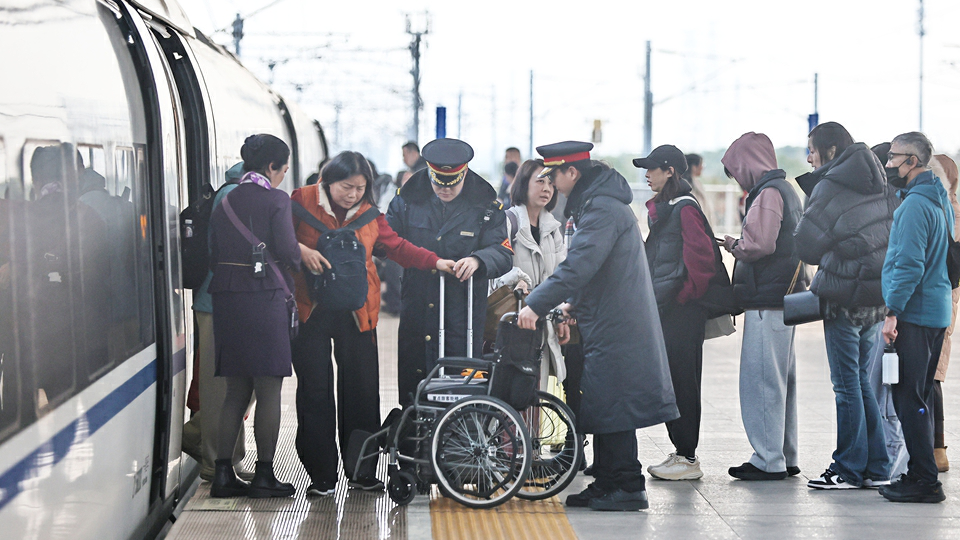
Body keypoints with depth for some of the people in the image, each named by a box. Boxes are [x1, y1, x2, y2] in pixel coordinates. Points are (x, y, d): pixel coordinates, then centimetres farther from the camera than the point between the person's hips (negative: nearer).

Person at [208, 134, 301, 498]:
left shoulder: (224, 203, 11)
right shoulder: (276, 200, -6)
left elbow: (213, 257, 10)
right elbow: (288, 253, -10)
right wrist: (297, 256, 11)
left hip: (225, 298, 6)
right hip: (264, 296, -6)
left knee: (236, 390, 12)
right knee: (269, 390, 1)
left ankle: (223, 472, 9)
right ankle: (263, 475, 2)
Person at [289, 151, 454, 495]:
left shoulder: (370, 214, 8)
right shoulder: (303, 201, -1)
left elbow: (397, 247, 11)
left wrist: (437, 262, 0)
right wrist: (301, 250, -16)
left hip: (356, 312, 3)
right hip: (312, 310, -2)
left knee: (362, 390, 3)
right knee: (315, 390, -1)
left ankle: (362, 470, 14)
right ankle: (321, 475, 6)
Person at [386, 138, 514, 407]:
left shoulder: (486, 207, 0)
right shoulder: (407, 200, 5)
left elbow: (503, 254, -6)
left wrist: (478, 259, -27)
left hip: (464, 319, -2)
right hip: (415, 312, 2)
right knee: (411, 388, 8)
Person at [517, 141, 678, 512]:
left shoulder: (603, 209, -18)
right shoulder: (594, 202, 15)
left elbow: (579, 265, -27)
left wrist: (536, 305, -28)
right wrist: (574, 303, 21)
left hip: (615, 327, -11)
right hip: (606, 324, 11)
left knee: (611, 407, -7)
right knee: (600, 407, 13)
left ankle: (628, 488, -2)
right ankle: (606, 483, 20)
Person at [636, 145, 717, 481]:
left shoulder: (685, 209, -14)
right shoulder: (662, 209, 16)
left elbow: (701, 257, -19)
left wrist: (686, 294, -12)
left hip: (681, 311, -10)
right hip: (664, 308, 10)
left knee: (681, 381, -4)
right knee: (668, 381, 12)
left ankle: (688, 459, 1)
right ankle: (680, 451, 19)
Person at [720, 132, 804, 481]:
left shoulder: (767, 193, -13)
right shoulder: (785, 190, 19)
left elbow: (760, 245, -22)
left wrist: (734, 246, -4)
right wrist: (741, 246, 11)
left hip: (767, 302, -10)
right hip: (785, 296, 10)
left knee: (760, 380, -7)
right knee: (782, 379, 14)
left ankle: (768, 461, -5)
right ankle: (785, 458, 20)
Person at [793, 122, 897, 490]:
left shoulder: (831, 187, -9)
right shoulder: (882, 187, 11)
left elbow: (806, 244, -5)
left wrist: (824, 262, 14)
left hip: (844, 298, -7)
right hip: (879, 297, 7)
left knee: (847, 384, 0)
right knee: (861, 380, 14)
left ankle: (849, 470, 5)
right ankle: (877, 469, 15)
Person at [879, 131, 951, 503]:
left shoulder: (915, 204, -15)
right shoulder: (939, 199, 15)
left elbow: (909, 264, -21)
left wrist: (893, 312, -19)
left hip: (915, 314, -10)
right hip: (937, 312, 10)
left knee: (909, 398, -7)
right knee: (920, 396, 15)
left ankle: (924, 481, -6)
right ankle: (921, 475, 21)